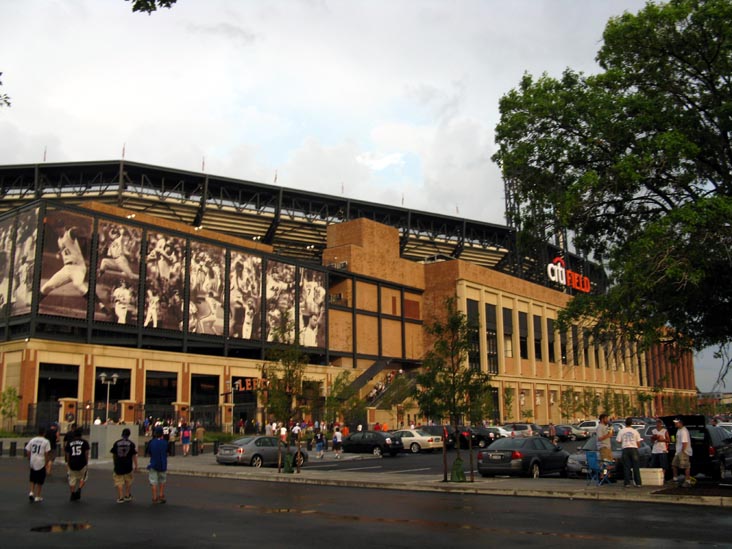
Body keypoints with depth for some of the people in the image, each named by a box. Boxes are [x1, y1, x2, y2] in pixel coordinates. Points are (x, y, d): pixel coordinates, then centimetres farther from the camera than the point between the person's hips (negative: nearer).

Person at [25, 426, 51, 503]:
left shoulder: (32, 440, 4)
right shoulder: (46, 441, -7)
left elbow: (28, 452, 5)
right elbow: (46, 454, -10)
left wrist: (30, 460, 17)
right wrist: (46, 463, -1)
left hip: (33, 463, 3)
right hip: (41, 463, -3)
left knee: (33, 479, 20)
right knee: (40, 481, 8)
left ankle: (31, 493, 3)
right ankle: (37, 497, 13)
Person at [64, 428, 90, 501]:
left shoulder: (69, 443, 7)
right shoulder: (84, 442, 1)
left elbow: (67, 454, 9)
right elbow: (86, 453, -1)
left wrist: (68, 463, 20)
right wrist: (86, 463, 8)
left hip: (72, 464, 2)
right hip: (82, 464, -2)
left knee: (72, 479, 14)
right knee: (83, 478, 16)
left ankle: (73, 494, 14)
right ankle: (79, 490, -4)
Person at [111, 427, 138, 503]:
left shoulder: (116, 443, 0)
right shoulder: (131, 444, -5)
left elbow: (113, 455, 8)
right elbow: (134, 456, -5)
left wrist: (115, 463, 24)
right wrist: (136, 466, 2)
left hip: (118, 465, 0)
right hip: (128, 466, 0)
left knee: (119, 482, 7)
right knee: (128, 481, 19)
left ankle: (121, 498, 5)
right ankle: (127, 496, 22)